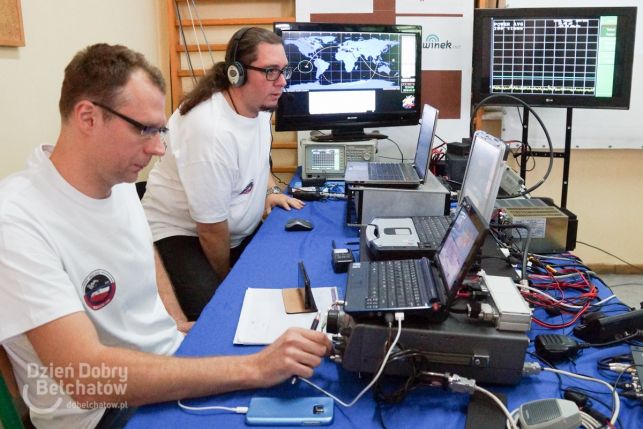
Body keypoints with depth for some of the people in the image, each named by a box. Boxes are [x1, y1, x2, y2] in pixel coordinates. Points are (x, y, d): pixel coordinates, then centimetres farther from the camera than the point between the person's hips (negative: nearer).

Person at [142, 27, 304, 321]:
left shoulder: (258, 103, -3)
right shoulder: (212, 131, -30)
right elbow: (211, 228, -22)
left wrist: (271, 190, 8)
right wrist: (227, 283, -8)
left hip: (236, 231, 8)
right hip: (181, 234, -8)